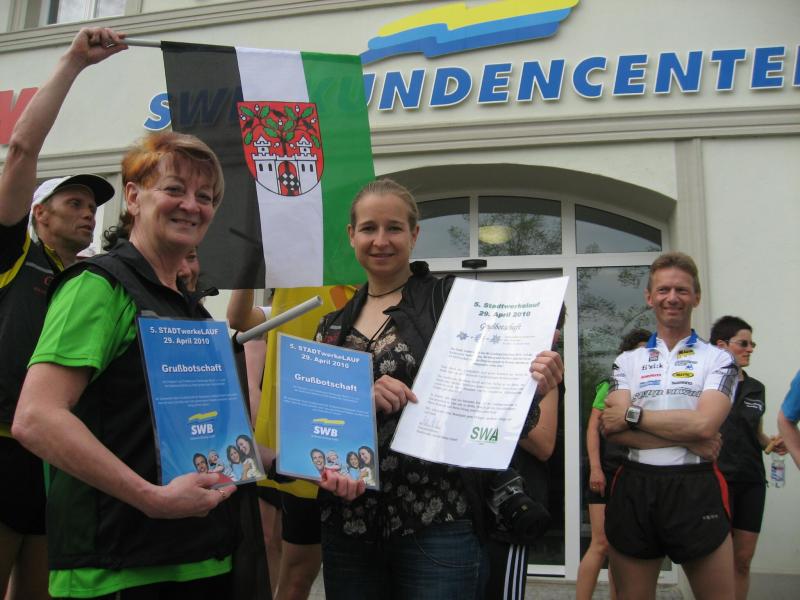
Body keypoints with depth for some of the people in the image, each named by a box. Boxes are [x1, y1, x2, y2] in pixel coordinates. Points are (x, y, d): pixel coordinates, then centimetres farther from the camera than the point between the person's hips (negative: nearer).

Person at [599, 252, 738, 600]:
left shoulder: (718, 360, 4)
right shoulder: (627, 361, 9)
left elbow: (704, 423, -14)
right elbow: (611, 429, -5)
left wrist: (633, 415, -10)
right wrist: (688, 439, -12)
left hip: (695, 489, -2)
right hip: (634, 489, 2)